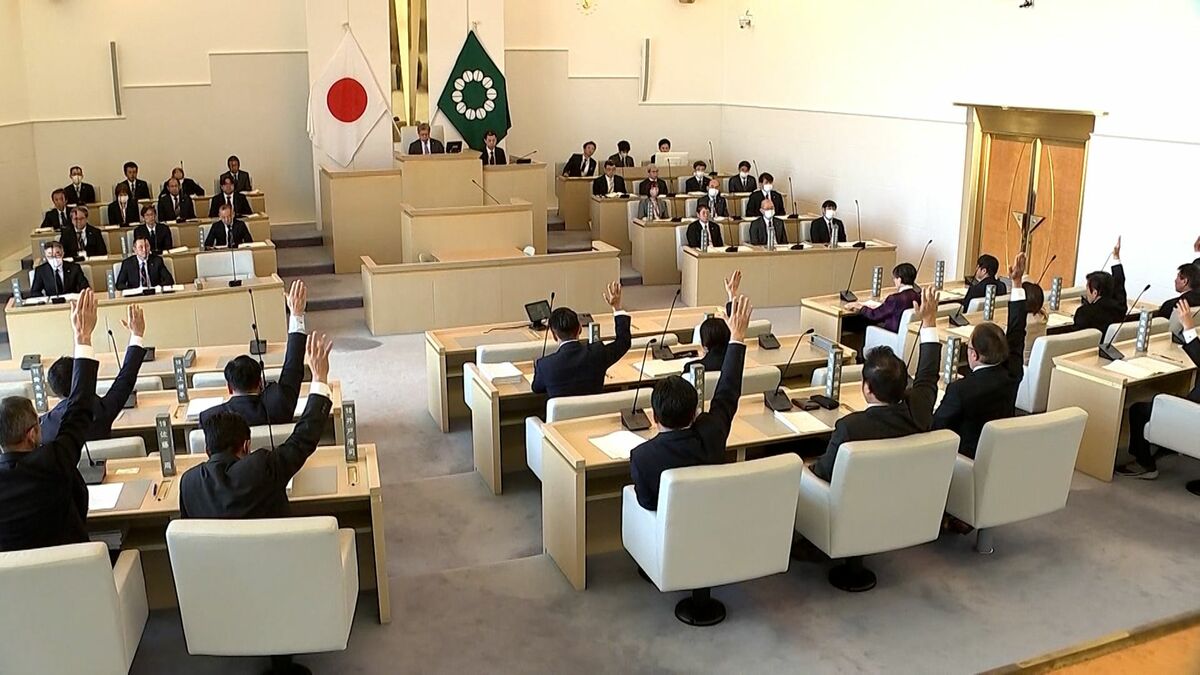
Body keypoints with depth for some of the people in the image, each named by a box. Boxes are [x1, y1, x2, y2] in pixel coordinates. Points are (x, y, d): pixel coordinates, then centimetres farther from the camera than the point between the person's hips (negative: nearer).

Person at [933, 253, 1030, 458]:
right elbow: (1016, 335, 2)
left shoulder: (960, 389, -28)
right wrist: (1017, 283, 7)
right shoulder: (1011, 376, -12)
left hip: (969, 459, -6)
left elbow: (935, 427, -16)